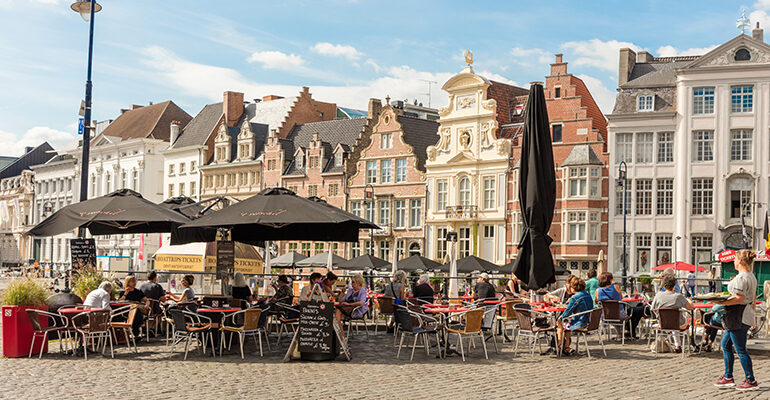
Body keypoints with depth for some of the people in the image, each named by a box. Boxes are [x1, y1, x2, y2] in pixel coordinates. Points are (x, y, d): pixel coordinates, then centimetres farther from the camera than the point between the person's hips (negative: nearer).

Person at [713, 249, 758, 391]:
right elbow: (753, 298, 20)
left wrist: (721, 302, -22)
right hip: (747, 315, 10)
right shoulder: (752, 277, 14)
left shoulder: (741, 278, -17)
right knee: (725, 345, 15)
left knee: (740, 349, -4)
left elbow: (739, 299, -23)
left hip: (739, 317, -10)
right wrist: (753, 313, 27)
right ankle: (728, 378, 18)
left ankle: (751, 381, 2)